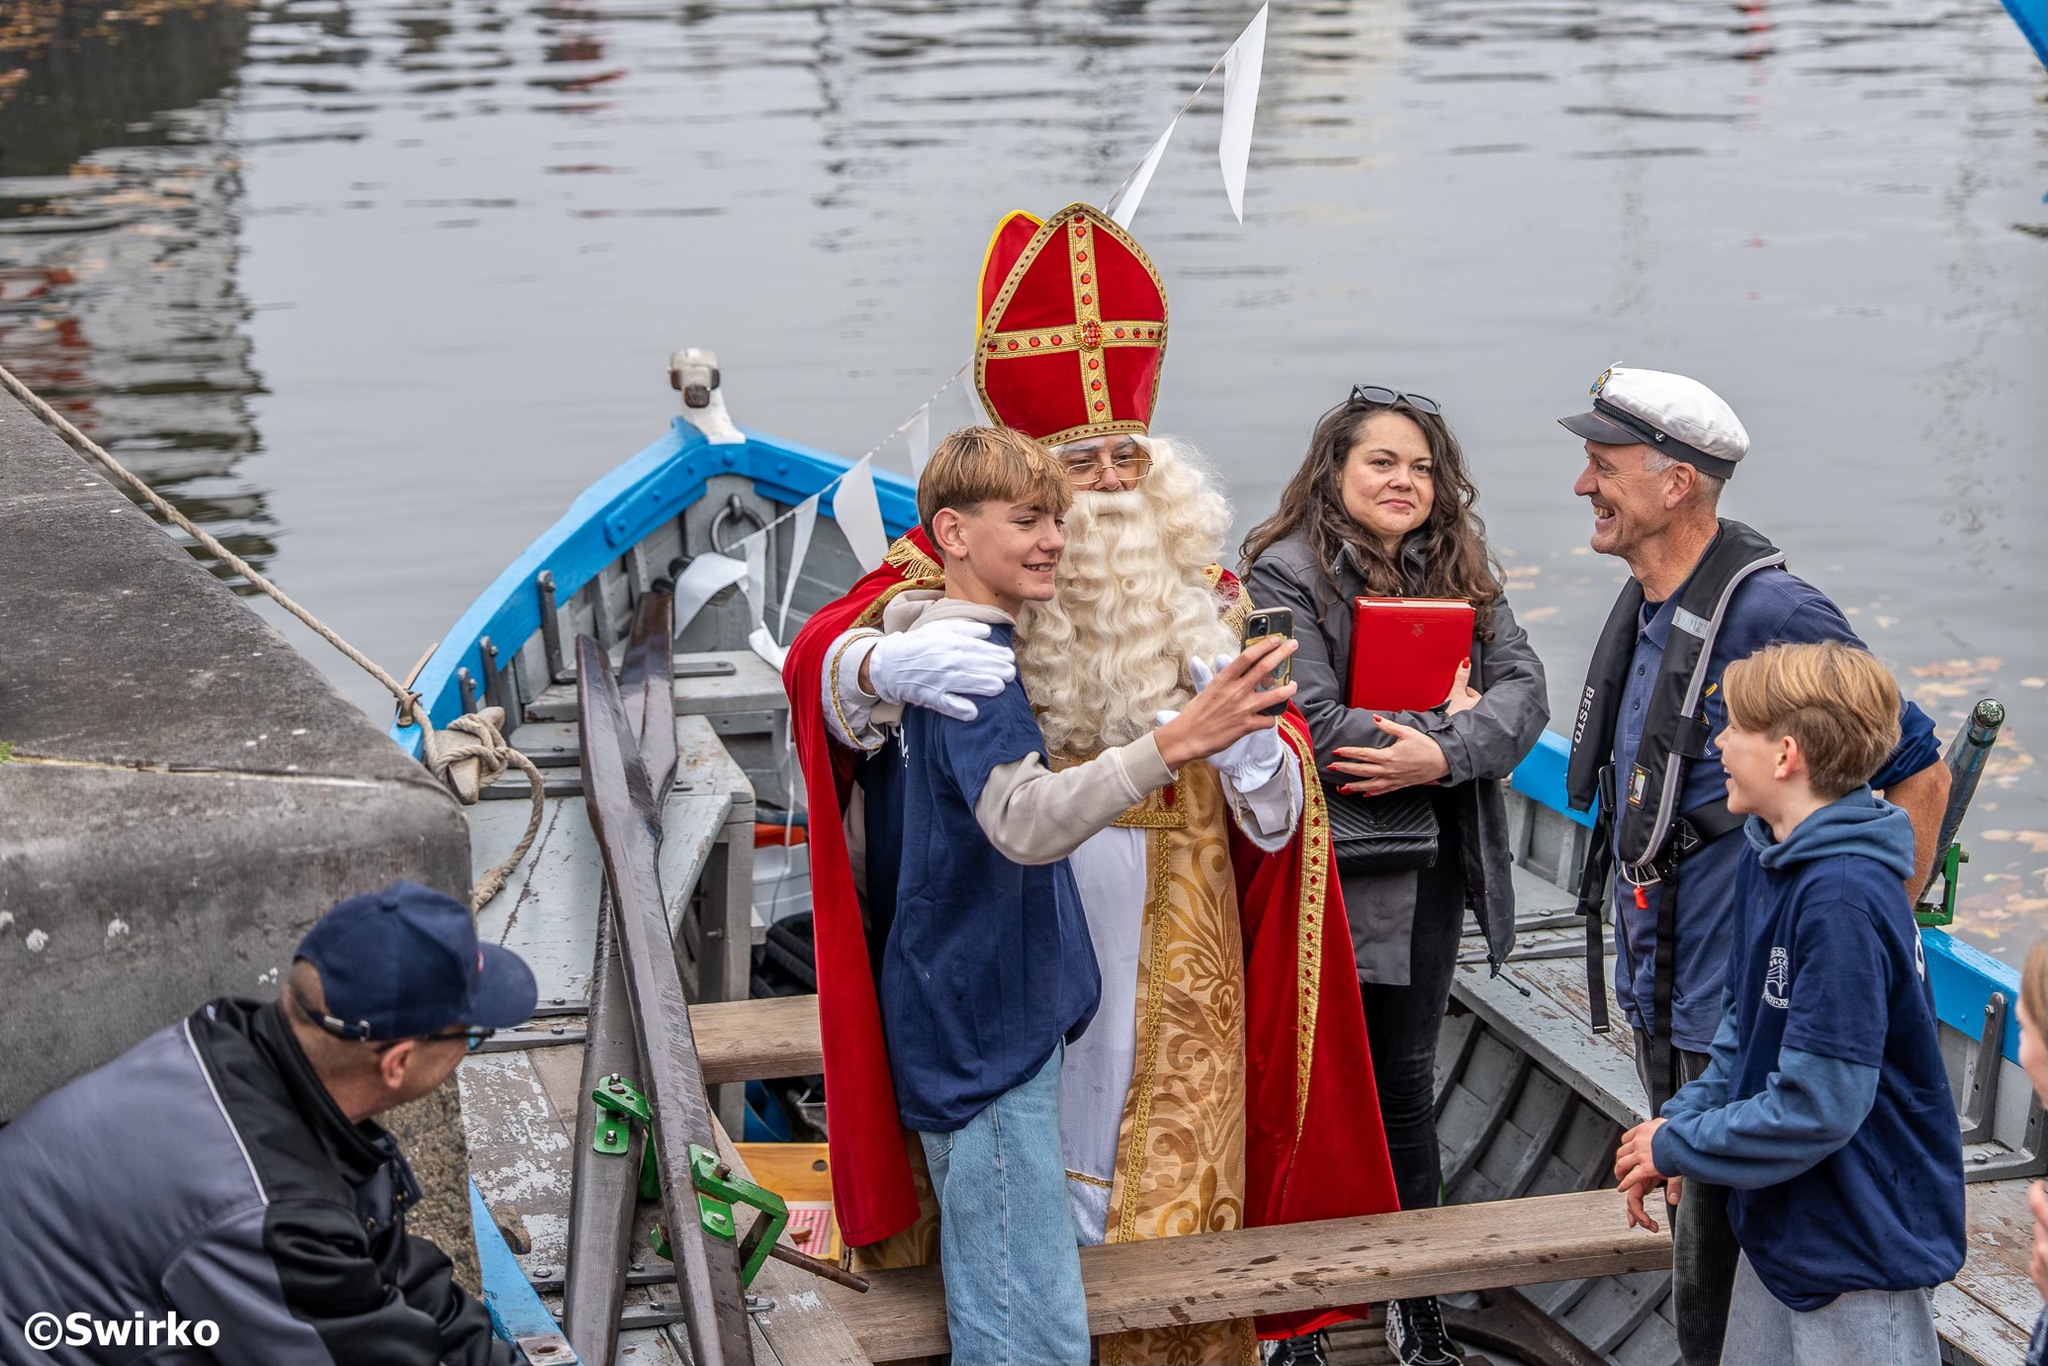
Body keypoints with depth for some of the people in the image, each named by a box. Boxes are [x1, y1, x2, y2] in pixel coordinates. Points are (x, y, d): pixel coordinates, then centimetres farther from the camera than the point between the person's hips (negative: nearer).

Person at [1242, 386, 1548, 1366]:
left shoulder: (1461, 574, 10)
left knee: (1406, 1081, 15)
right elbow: (1311, 724, -20)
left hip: (1433, 873, 5)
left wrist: (1443, 754, -19)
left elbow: (1524, 688, -1)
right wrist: (1442, 720, -12)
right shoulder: (1284, 575, -10)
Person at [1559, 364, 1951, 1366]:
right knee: (1698, 1227, 18)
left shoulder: (1771, 615, -20)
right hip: (1663, 1000, 9)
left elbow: (1918, 775, -13)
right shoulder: (1642, 606, 8)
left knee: (1723, 1284, -2)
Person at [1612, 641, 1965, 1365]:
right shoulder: (1766, 857, 3)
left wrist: (1677, 1147, -16)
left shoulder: (1846, 898, -27)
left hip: (1861, 1246, -9)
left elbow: (1819, 1107, -27)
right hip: (1780, 1225, 9)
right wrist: (1680, 1119, -1)